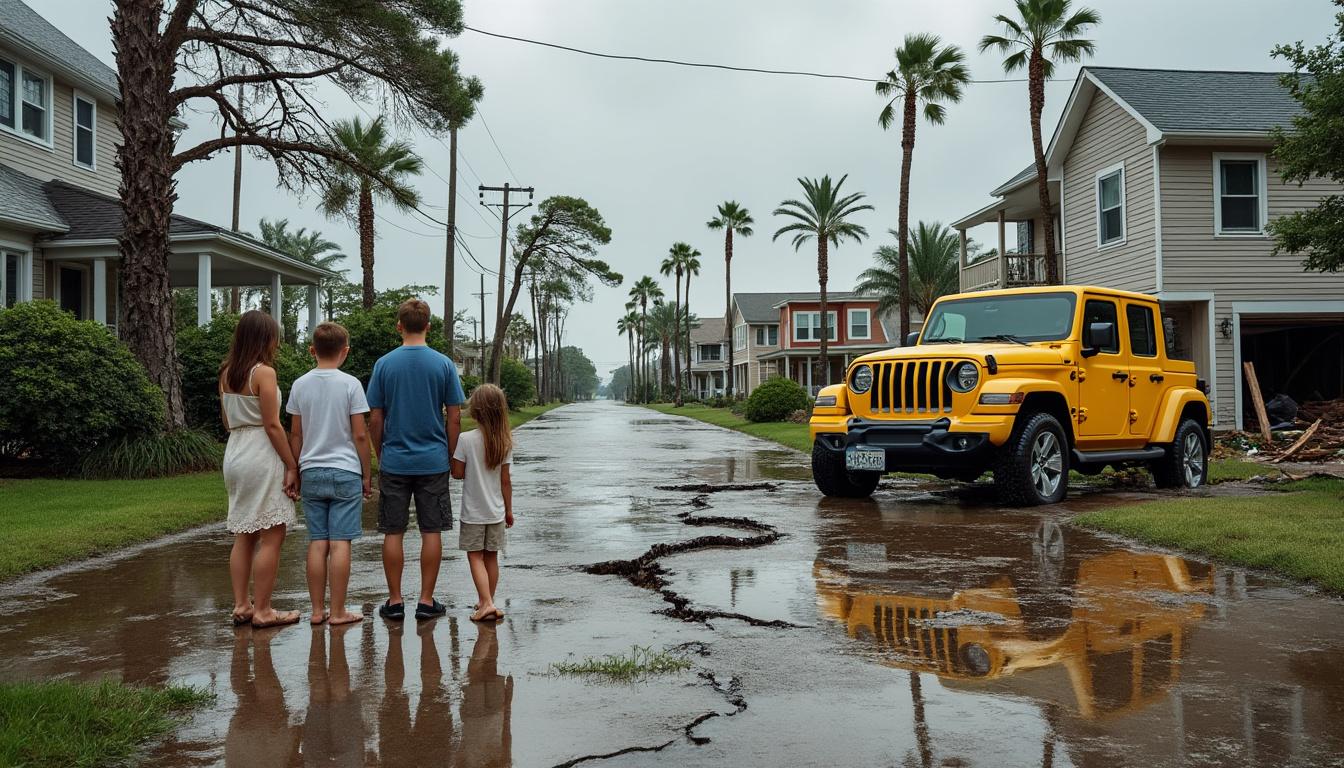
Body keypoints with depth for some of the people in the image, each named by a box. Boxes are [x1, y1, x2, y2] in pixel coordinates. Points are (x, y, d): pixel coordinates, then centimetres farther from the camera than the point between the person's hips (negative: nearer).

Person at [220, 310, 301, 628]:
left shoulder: (226, 373, 10)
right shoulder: (264, 372, -13)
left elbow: (227, 421, 16)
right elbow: (272, 425, -15)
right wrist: (292, 466, -11)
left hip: (234, 455, 8)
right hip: (261, 458, -8)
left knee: (243, 536, 14)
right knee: (271, 537, -2)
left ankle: (241, 605, 17)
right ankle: (262, 610, 0)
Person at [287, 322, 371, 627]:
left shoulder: (300, 385, 4)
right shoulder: (350, 384, -7)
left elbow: (295, 434, 7)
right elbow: (360, 435, -7)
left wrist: (295, 472, 16)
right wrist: (366, 475, 2)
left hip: (311, 473, 4)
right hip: (345, 473, -4)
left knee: (316, 543, 7)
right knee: (340, 543, -1)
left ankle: (317, 610, 12)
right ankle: (337, 611, 3)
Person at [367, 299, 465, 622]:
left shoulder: (384, 364, -2)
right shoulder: (444, 364, -3)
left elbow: (375, 419, 0)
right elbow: (454, 416, -2)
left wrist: (380, 455, 13)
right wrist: (450, 455, 10)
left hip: (394, 462, 0)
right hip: (433, 462, 0)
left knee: (393, 533, 8)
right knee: (431, 532, 6)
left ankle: (395, 601, 13)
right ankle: (426, 601, 10)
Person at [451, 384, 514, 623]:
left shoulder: (466, 439, -15)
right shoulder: (505, 442, -4)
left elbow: (457, 473, -10)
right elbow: (505, 480, -1)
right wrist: (508, 509, 8)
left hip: (473, 512, -4)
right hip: (496, 511, 4)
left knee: (475, 557, 2)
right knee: (491, 557, 14)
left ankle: (486, 603, -10)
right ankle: (487, 601, 25)